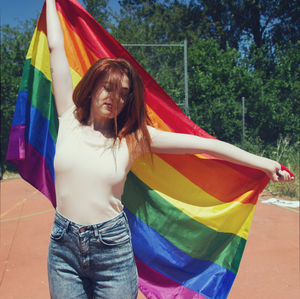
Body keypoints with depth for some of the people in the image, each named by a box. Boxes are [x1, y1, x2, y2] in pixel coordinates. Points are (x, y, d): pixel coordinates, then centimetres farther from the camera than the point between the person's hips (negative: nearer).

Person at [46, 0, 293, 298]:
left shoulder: (133, 137, -4)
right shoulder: (70, 119, 0)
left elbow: (202, 144, -6)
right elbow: (56, 47, 5)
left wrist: (263, 163, -4)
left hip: (112, 249, -1)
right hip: (63, 245, 2)